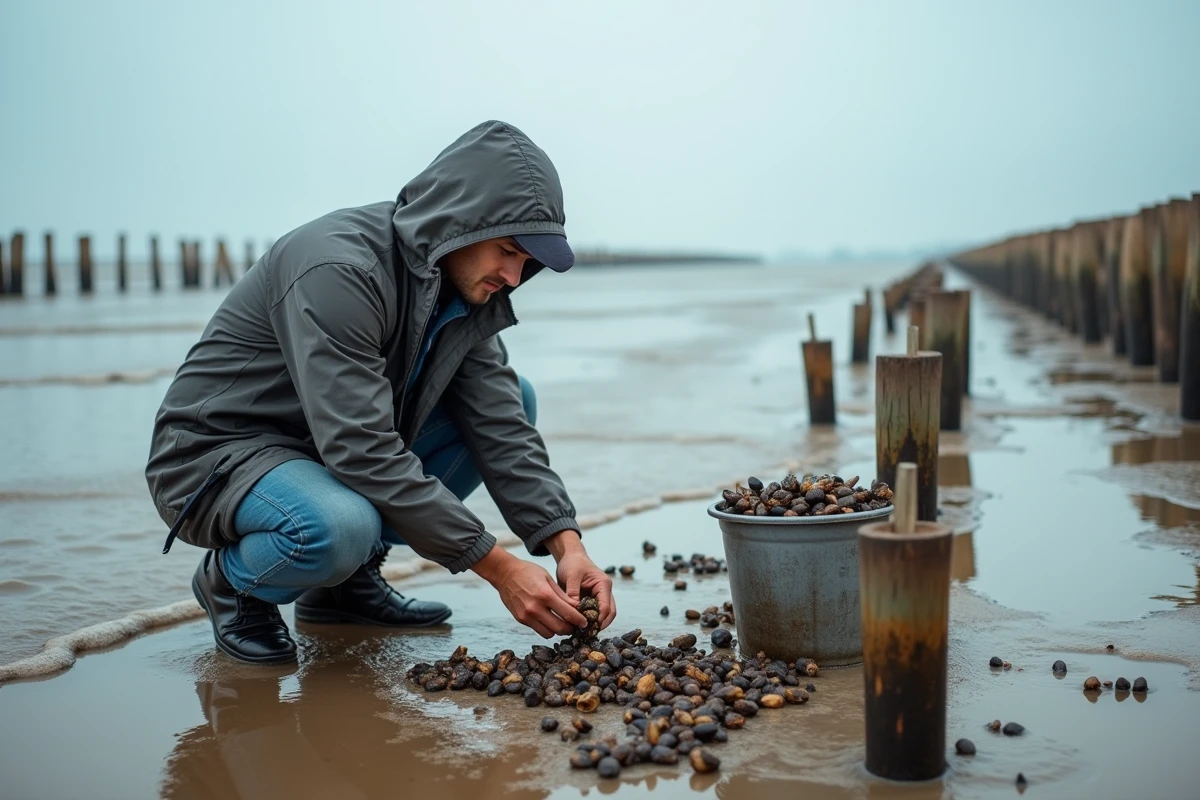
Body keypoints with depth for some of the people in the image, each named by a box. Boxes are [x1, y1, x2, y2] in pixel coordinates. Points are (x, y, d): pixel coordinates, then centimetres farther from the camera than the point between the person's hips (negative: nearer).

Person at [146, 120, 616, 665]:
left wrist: (566, 543, -19)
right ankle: (230, 579, -2)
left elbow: (501, 430, -5)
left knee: (513, 400, 1)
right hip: (215, 455, -8)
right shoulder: (338, 269, -29)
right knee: (340, 528, -40)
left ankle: (349, 580, 5)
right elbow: (362, 452, -34)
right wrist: (497, 567, -33)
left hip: (333, 451, 8)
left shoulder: (466, 293, -3)